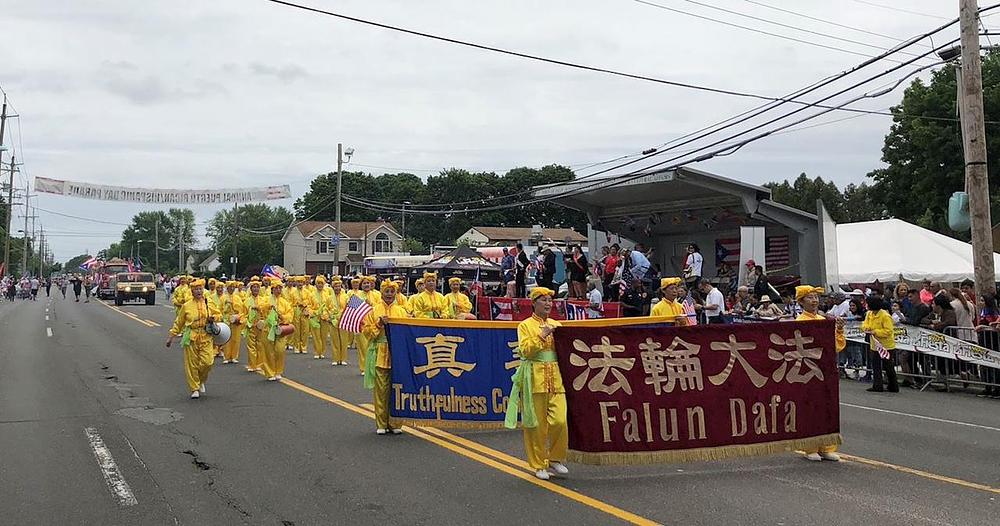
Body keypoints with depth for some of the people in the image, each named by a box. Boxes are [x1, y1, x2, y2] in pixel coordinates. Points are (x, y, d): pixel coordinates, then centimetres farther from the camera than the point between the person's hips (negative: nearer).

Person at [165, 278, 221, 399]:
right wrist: (171, 336, 10)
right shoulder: (186, 306, 3)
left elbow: (218, 314, 20)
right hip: (191, 337, 0)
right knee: (191, 364, 0)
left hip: (206, 337, 0)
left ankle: (202, 381, 20)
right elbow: (179, 322, 11)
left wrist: (213, 318, -3)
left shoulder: (209, 303, 5)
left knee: (207, 362, -9)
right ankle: (194, 389, 13)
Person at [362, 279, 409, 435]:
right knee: (381, 390, -1)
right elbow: (366, 330, 0)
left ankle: (394, 423, 12)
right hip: (379, 355, -2)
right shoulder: (373, 310, 5)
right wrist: (379, 324, -13)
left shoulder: (401, 311, 12)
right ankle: (381, 424, 8)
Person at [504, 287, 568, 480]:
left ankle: (555, 459, 13)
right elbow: (525, 350, -8)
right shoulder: (525, 325, 3)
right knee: (536, 424, 0)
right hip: (535, 378, -3)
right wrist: (541, 336, -14)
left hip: (555, 377, 3)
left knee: (559, 420, -8)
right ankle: (539, 465, 12)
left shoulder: (556, 325, 16)